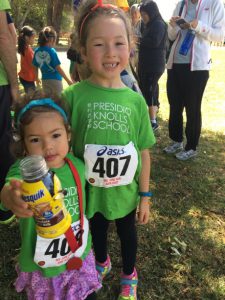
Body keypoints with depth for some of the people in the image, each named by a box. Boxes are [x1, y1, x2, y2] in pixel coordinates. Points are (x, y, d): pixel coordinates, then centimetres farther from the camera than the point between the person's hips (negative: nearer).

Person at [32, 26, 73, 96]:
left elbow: (35, 67, 7)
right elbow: (58, 68, -17)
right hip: (55, 80, -5)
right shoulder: (51, 51, -16)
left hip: (45, 80, 5)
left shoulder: (37, 51, 0)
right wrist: (68, 80, -11)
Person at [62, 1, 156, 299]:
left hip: (126, 190, 1)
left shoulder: (135, 100, -12)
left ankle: (129, 274, 54)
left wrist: (145, 195, -1)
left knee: (127, 232, 24)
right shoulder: (73, 96, -18)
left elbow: (144, 151, -6)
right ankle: (102, 262, 59)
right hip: (90, 190, 0)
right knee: (97, 230, 27)